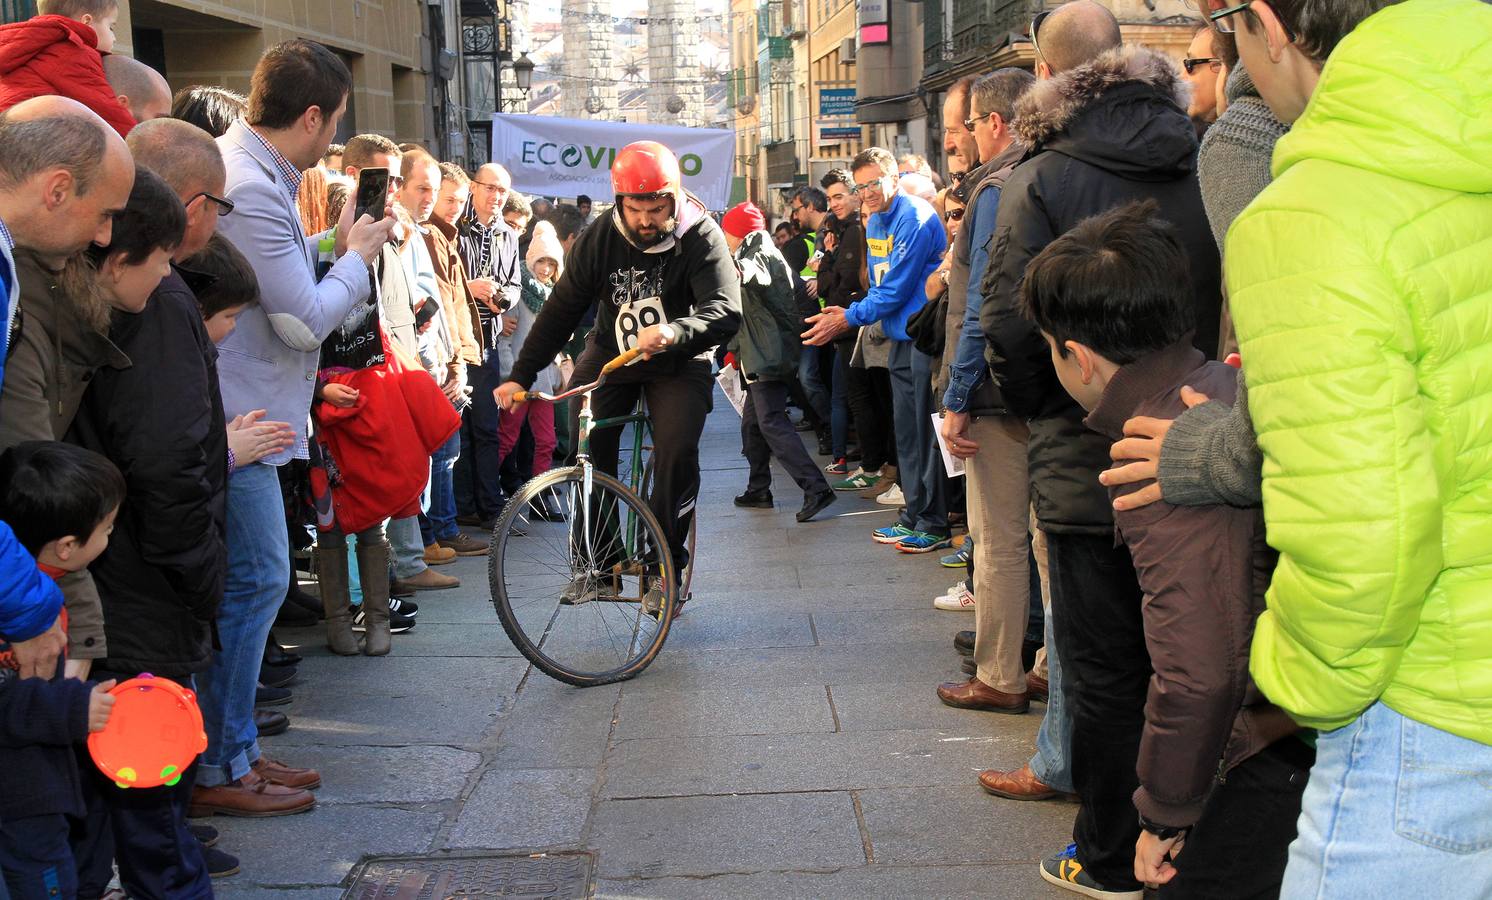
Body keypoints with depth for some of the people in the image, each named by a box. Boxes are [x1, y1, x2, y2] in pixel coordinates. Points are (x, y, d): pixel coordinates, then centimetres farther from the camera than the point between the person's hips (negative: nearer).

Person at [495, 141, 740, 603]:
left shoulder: (701, 237, -20)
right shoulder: (598, 239, -11)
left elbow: (726, 311, -31)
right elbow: (561, 309, -7)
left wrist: (675, 332, -52)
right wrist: (521, 375, -14)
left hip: (678, 361, -2)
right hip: (611, 353, 3)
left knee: (677, 452, -21)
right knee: (587, 450, -13)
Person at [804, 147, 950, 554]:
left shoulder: (915, 219, -15)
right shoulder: (875, 222, 14)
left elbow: (897, 289, -17)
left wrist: (849, 318, -12)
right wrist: (849, 315, 5)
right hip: (901, 336, 10)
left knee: (926, 429, -7)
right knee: (906, 428, 13)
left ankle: (935, 524, -2)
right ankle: (913, 516, 22)